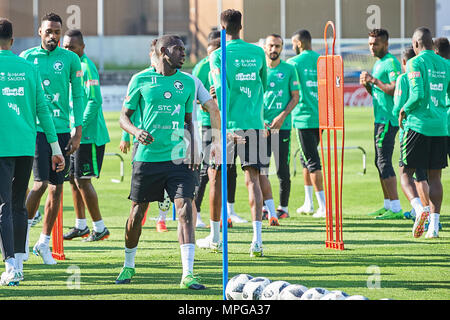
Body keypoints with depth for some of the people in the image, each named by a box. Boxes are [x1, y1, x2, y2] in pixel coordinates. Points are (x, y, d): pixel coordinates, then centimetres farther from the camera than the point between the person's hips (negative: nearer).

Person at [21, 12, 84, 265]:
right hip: (36, 128, -2)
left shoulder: (70, 59, 5)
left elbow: (78, 97, 7)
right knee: (41, 182, -14)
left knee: (56, 188, 4)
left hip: (62, 130, 2)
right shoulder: (27, 57, 2)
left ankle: (44, 242, 14)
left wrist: (77, 132, 1)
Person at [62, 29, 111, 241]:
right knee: (73, 178, 12)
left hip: (89, 135, -9)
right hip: (74, 134, 9)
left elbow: (94, 101, -20)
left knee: (83, 180, -7)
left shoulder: (87, 68, -15)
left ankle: (100, 228, 0)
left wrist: (80, 127, -21)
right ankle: (81, 226, 21)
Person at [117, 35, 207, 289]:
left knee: (185, 210, -12)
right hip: (147, 156, -1)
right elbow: (124, 117, 6)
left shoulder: (188, 83, 10)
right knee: (137, 213, 6)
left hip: (178, 158, 1)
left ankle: (188, 274, -15)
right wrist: (136, 131, -15)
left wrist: (192, 150, 5)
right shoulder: (141, 81, 1)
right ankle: (129, 265, 29)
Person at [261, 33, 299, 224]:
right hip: (261, 125, 1)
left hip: (282, 125, -1)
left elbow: (295, 97, 3)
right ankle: (268, 208, -2)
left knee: (282, 170, 1)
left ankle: (283, 207, 13)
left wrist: (282, 116, -11)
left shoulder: (289, 70, 4)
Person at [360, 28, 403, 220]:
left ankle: (396, 208, -13)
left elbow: (395, 89, -22)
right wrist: (367, 84, 5)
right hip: (380, 118, 10)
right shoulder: (378, 63, 19)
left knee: (384, 162, -12)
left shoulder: (391, 63, -12)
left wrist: (374, 80, -18)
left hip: (388, 120, -10)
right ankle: (388, 205, 19)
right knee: (380, 162, 13)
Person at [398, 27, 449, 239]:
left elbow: (417, 94, -18)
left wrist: (404, 110, -2)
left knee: (406, 173, 2)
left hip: (418, 125, -5)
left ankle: (421, 207, -22)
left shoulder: (416, 63, -7)